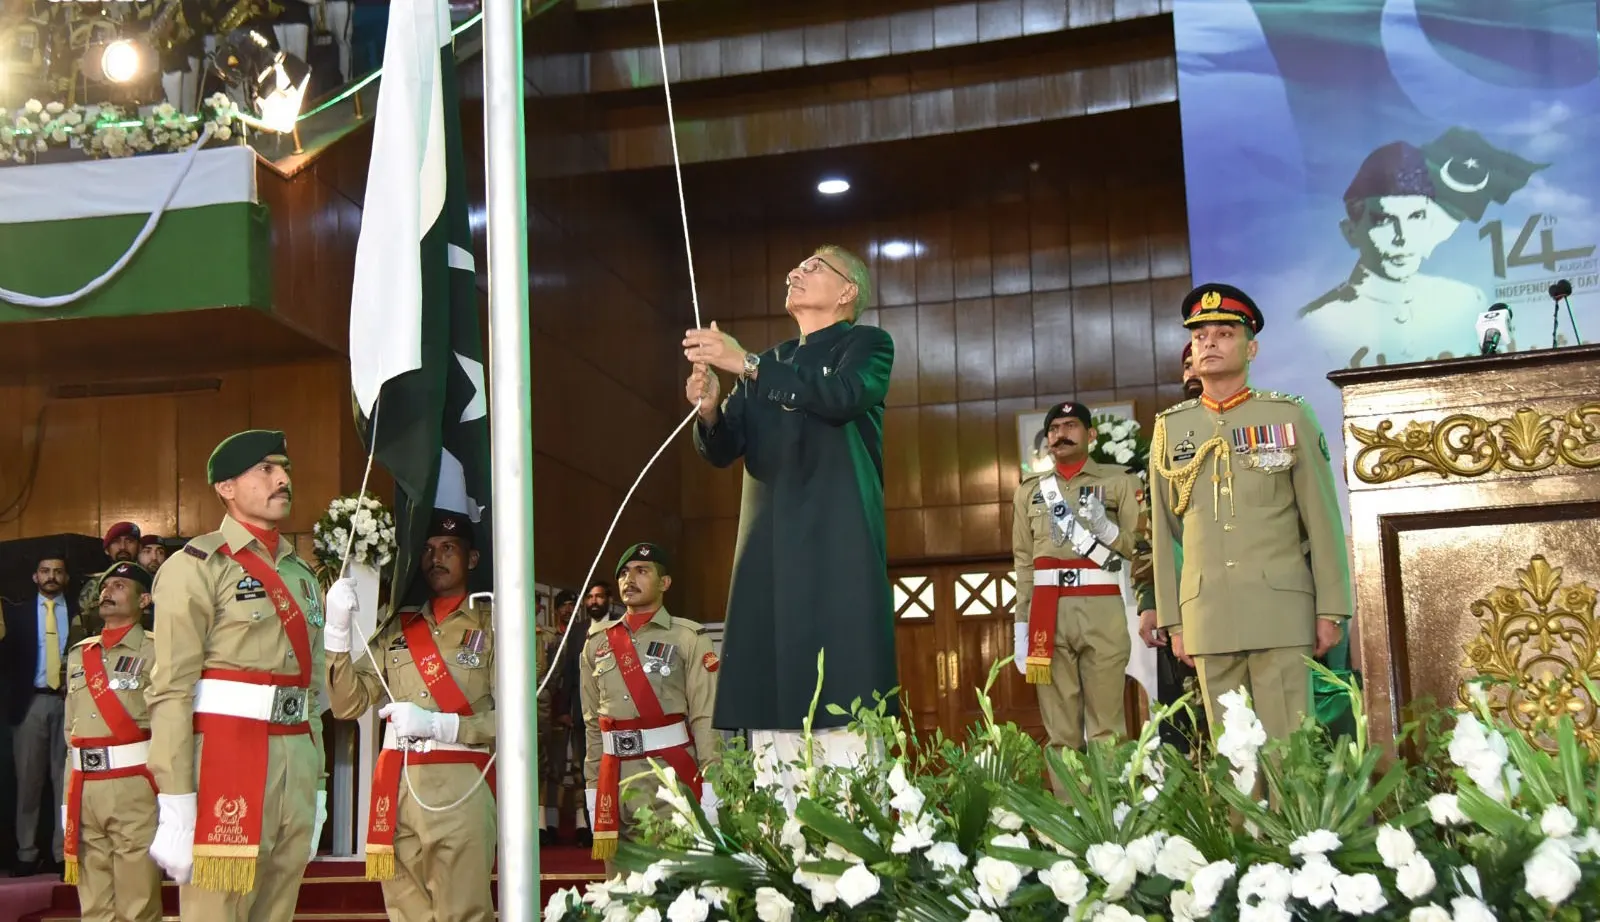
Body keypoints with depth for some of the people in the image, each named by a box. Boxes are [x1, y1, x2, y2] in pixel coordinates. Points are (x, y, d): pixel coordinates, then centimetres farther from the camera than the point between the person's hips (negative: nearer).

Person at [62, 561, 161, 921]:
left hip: (135, 790, -6)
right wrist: (69, 797, 14)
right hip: (84, 792, 6)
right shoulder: (79, 655, 17)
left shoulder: (156, 652, -3)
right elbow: (71, 733, 19)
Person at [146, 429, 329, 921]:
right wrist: (176, 805, -18)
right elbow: (171, 691, -11)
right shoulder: (195, 567, -4)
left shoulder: (302, 575, 17)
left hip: (296, 764, 7)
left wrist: (317, 786, 14)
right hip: (225, 762, -6)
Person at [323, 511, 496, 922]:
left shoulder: (491, 626, 3)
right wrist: (338, 630, -5)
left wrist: (436, 725, -14)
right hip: (396, 788, 4)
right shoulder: (397, 628, 15)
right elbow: (348, 704, 6)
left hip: (461, 787, -4)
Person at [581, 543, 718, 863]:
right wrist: (592, 786, 11)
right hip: (615, 779, 4)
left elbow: (706, 717, -7)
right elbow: (592, 722, 15)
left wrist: (710, 787, -13)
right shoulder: (598, 642, 12)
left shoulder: (689, 639, -1)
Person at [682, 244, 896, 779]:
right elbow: (722, 450, 16)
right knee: (770, 697, -3)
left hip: (835, 540, -5)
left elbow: (842, 396, -13)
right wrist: (709, 410, -7)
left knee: (838, 690, -14)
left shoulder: (866, 345, 10)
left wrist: (747, 365, -17)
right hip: (769, 546, 5)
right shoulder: (767, 366, 24)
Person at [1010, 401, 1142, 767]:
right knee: (1061, 731, 1)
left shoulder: (1119, 482, 9)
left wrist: (1103, 527, -8)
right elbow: (1023, 562, 13)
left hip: (1102, 611, -2)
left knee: (1106, 729, -3)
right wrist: (1022, 627, 7)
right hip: (1047, 614, 2)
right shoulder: (1030, 489, 16)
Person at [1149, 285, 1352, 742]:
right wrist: (1173, 621, 8)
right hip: (1208, 616, 2)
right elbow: (1164, 534, 11)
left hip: (1280, 609, -2)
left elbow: (1323, 521, 2)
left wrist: (1331, 610, -2)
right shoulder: (1170, 429, 9)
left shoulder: (1290, 417, 3)